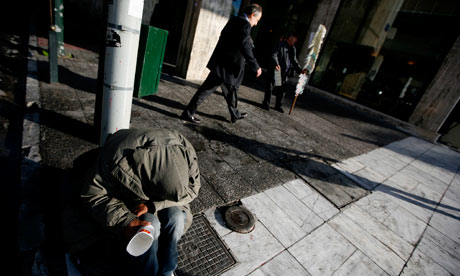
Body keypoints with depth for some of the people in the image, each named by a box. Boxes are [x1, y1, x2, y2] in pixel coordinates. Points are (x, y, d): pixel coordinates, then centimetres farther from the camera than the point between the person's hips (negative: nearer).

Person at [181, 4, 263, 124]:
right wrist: (256, 67, -18)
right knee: (207, 88, -4)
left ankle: (235, 114, 35)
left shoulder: (234, 20, 13)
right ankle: (188, 113, 4)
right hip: (227, 65, -10)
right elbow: (245, 48, -22)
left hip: (222, 61, 10)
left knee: (231, 88, 20)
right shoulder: (245, 25, -15)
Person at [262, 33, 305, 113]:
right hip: (276, 70, -6)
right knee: (270, 87, 0)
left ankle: (278, 106, 18)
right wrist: (276, 64, -31)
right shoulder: (281, 44, -5)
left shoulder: (293, 49, 14)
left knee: (282, 89, 8)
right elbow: (274, 55, -14)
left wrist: (300, 70, 2)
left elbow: (294, 61, 16)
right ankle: (266, 104, 9)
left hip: (285, 73, 7)